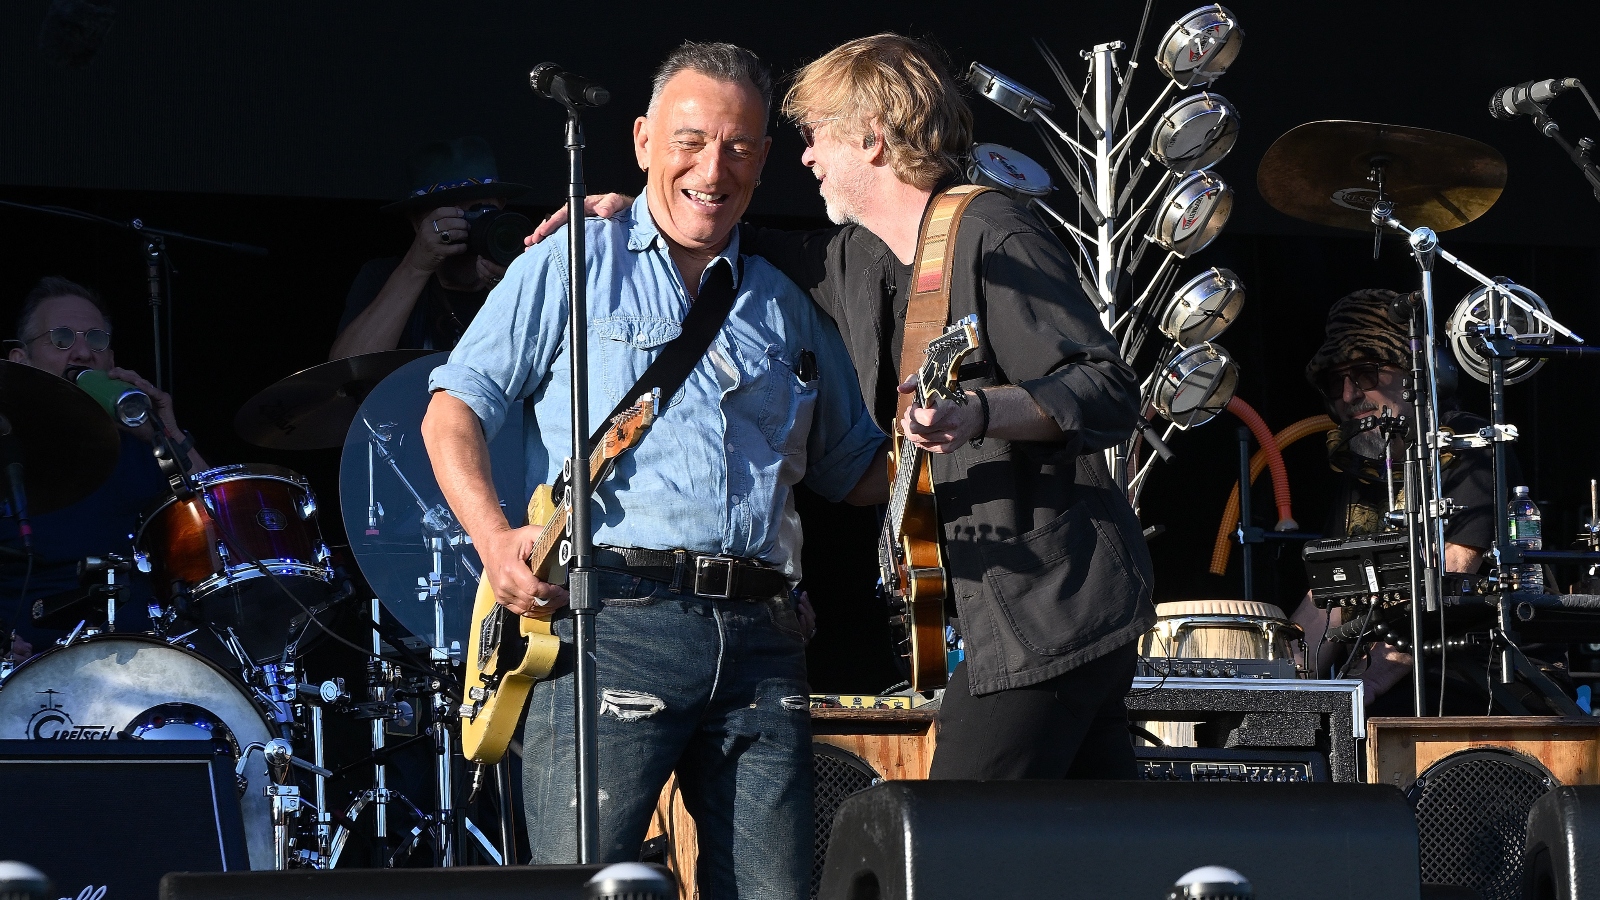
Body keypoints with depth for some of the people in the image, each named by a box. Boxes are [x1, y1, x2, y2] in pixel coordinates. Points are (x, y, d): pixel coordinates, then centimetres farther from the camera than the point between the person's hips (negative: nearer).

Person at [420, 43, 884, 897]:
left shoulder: (786, 309, 21)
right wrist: (495, 538, -12)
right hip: (615, 621, -4)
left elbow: (856, 471, 27)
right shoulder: (571, 267, 8)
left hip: (760, 635, 4)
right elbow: (454, 409, 5)